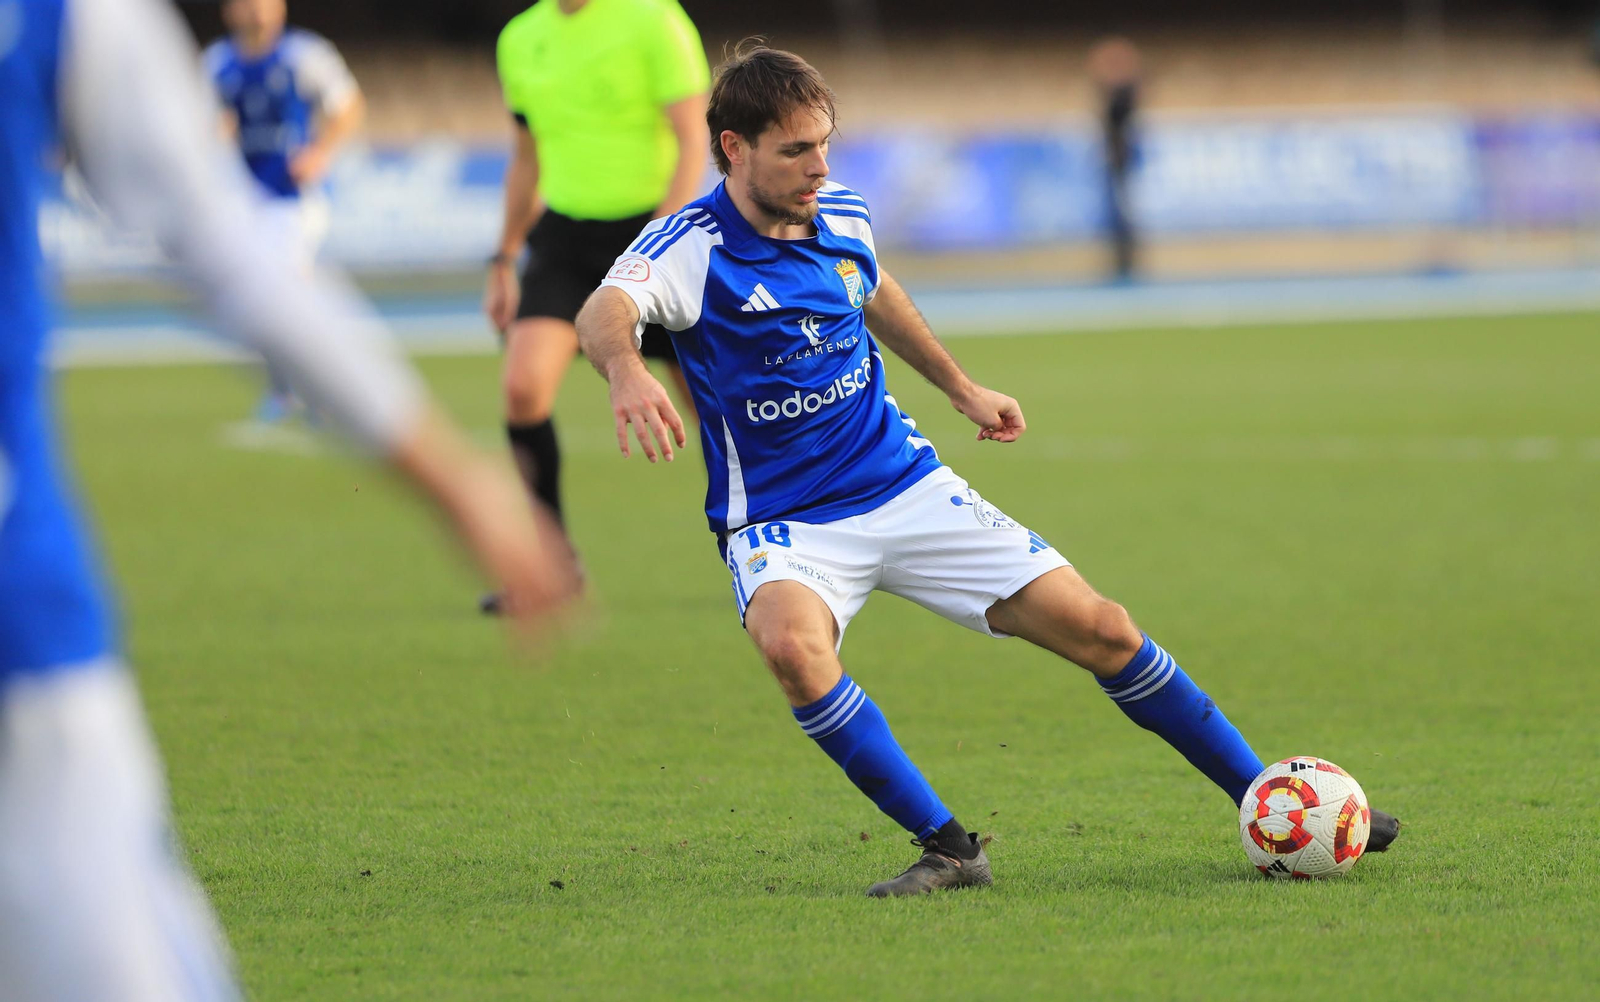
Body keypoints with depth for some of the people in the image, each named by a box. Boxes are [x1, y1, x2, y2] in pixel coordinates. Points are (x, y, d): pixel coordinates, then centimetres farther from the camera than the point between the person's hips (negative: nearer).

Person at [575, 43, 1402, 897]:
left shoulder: (844, 219, 0)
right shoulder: (692, 247, -18)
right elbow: (603, 313, -40)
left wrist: (961, 389, 31)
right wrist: (627, 371, -63)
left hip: (905, 485, 5)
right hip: (782, 523, -5)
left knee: (1100, 630, -1)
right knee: (791, 641, -38)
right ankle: (945, 848, -25)